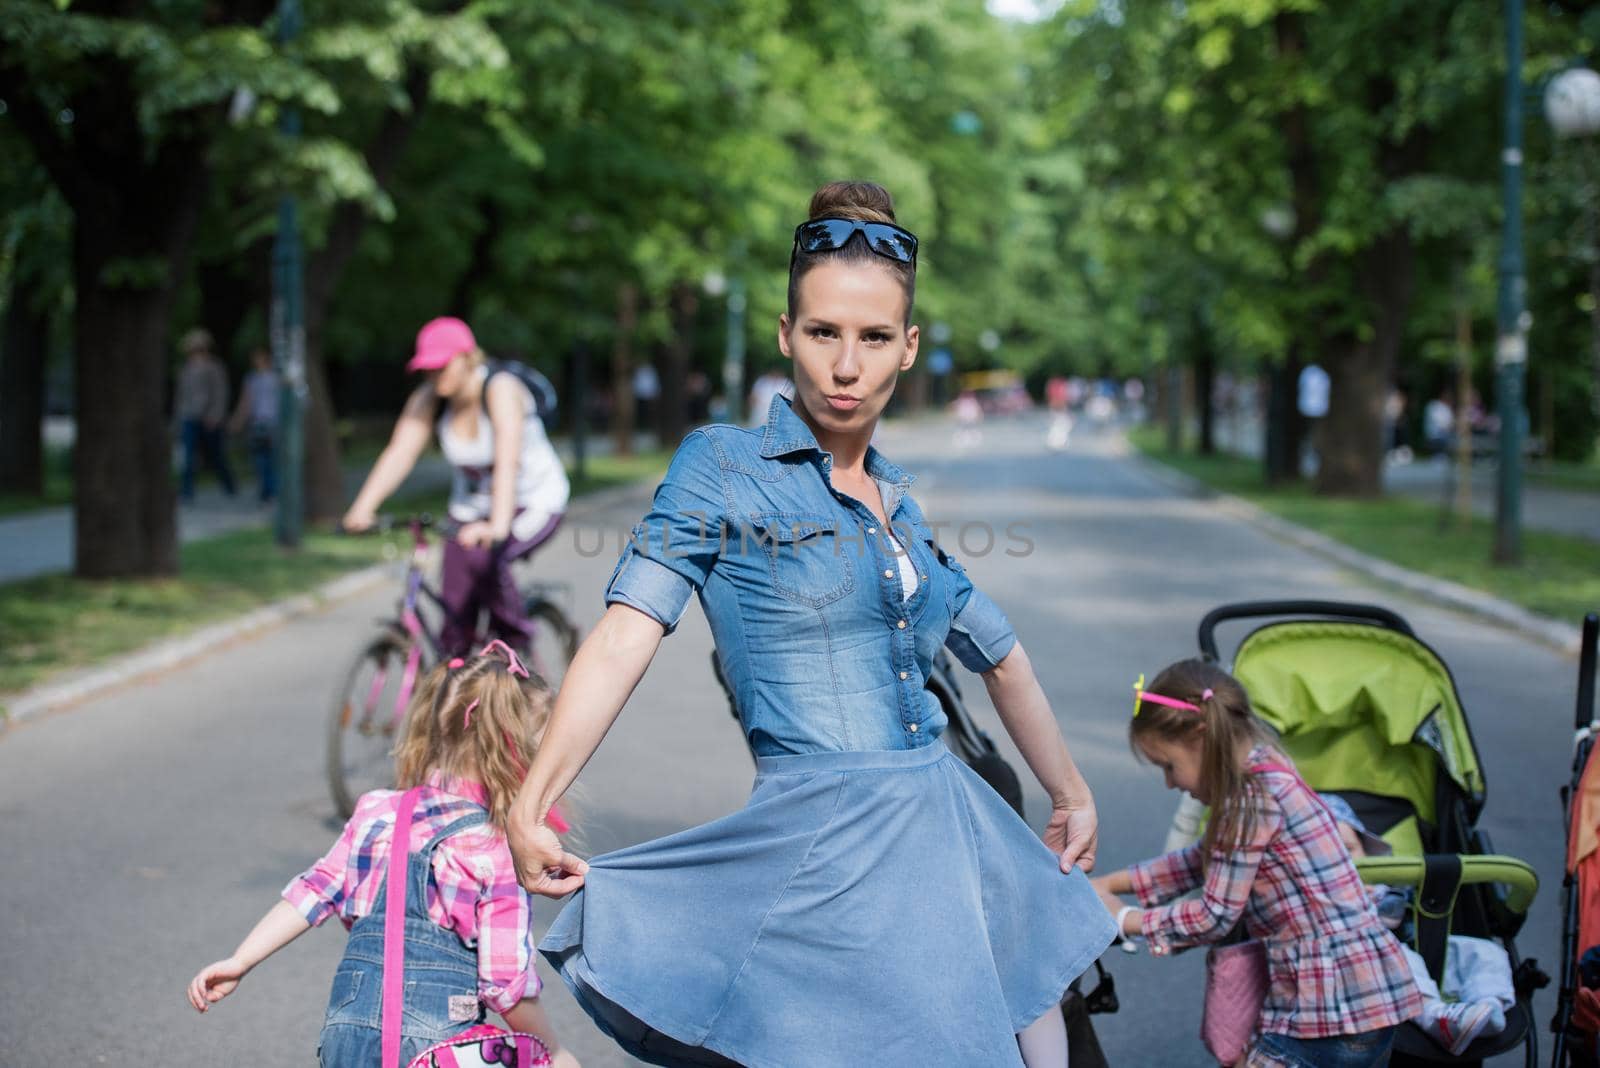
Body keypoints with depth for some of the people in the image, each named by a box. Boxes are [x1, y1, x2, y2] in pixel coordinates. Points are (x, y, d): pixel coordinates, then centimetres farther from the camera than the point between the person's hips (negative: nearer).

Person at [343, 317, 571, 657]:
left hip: (534, 502, -5)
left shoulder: (500, 390, -26)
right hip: (472, 506, 5)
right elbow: (399, 453, -21)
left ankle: (515, 636, -9)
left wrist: (498, 526, -52)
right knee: (456, 619, -5)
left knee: (483, 558, -33)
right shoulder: (427, 399, -10)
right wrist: (362, 508, -37)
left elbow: (507, 461, -39)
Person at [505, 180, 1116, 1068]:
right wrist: (529, 808, -27)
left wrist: (1071, 795, 34)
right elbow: (627, 633, -15)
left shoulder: (894, 502, 15)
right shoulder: (723, 467, -3)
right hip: (832, 854, -7)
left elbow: (998, 654, 28)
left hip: (956, 834, 7)